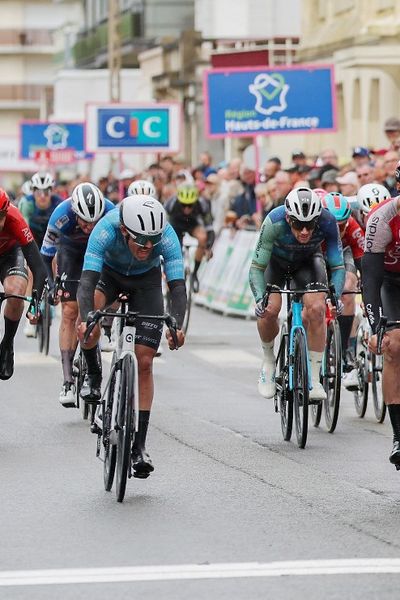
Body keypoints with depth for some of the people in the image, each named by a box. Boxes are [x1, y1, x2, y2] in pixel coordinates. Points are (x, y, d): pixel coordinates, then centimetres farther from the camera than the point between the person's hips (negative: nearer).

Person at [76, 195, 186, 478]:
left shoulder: (167, 236, -35)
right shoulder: (106, 230, -38)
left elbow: (177, 285, -38)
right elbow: (88, 280, -44)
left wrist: (177, 326, -55)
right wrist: (86, 319, -61)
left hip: (146, 280, 1)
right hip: (110, 272, 0)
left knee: (145, 362, -6)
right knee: (90, 323, -33)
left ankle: (140, 444, 0)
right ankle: (94, 375, -3)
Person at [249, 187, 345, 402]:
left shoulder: (327, 222, -34)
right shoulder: (274, 222, -38)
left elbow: (338, 266, -27)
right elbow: (256, 267, -33)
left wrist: (335, 296, -44)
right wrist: (260, 299, -48)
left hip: (308, 261, 1)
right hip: (276, 259, -1)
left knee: (316, 309, -23)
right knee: (269, 310, -23)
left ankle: (314, 380, -13)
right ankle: (268, 360, 7)